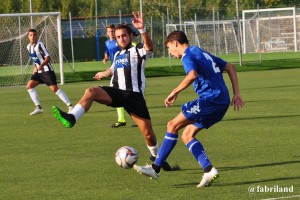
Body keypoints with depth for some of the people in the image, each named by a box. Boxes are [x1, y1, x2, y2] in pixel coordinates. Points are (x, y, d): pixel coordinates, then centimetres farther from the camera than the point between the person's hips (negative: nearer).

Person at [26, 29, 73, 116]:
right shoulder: (29, 47, 10)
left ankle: (70, 106, -14)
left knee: (54, 88, -17)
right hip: (38, 72, 8)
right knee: (29, 86, -4)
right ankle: (38, 107, -1)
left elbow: (48, 58, -21)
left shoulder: (39, 45, -14)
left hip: (47, 70, -8)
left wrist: (41, 65, -34)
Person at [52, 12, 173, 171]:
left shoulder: (137, 51, 0)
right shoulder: (117, 54, 21)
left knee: (148, 133, -3)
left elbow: (149, 47, -25)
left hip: (134, 95, -4)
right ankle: (71, 118, -42)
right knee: (91, 92, -26)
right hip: (116, 92, 5)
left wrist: (142, 29, -39)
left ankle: (156, 156, 24)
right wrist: (105, 73, 55)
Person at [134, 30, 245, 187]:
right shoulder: (203, 53, 24)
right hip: (222, 102, 9)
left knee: (173, 125, -2)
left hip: (209, 99, -9)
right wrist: (236, 94, 22)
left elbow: (192, 75, -27)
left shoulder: (187, 55, -4)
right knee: (187, 135, 11)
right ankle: (208, 170, -2)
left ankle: (155, 168, -1)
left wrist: (175, 92, -18)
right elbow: (230, 67, 27)